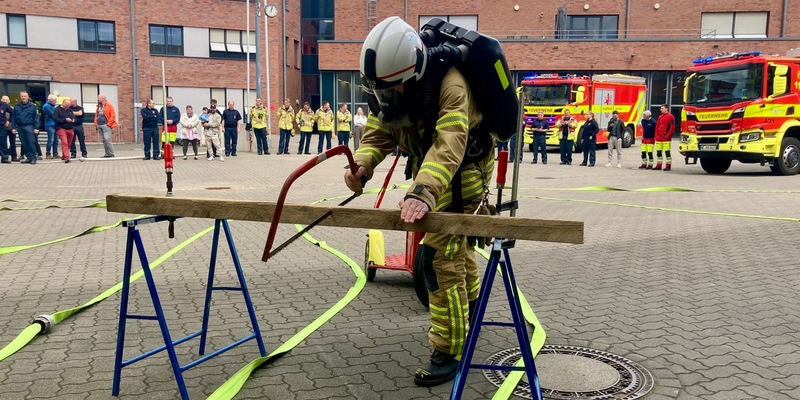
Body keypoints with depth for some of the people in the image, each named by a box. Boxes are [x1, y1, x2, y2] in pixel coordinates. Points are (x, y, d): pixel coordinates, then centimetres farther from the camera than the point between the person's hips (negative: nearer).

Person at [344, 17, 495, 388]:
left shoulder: (450, 85, -36)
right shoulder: (393, 84, -13)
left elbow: (449, 147, -48)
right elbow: (378, 133, -14)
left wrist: (422, 194, -63)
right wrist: (361, 165, -35)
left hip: (462, 172, -8)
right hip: (429, 168, 8)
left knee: (438, 257, -15)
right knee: (453, 239, 26)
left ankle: (448, 352, -3)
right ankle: (469, 303, 52)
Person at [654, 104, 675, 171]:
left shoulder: (670, 117, -6)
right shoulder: (660, 117, 17)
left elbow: (672, 127, -11)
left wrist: (667, 136, -15)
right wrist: (656, 135, 10)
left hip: (666, 138, -8)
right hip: (659, 137, 8)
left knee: (667, 152, -6)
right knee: (658, 152, 9)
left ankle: (668, 166, -2)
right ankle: (659, 165, 16)